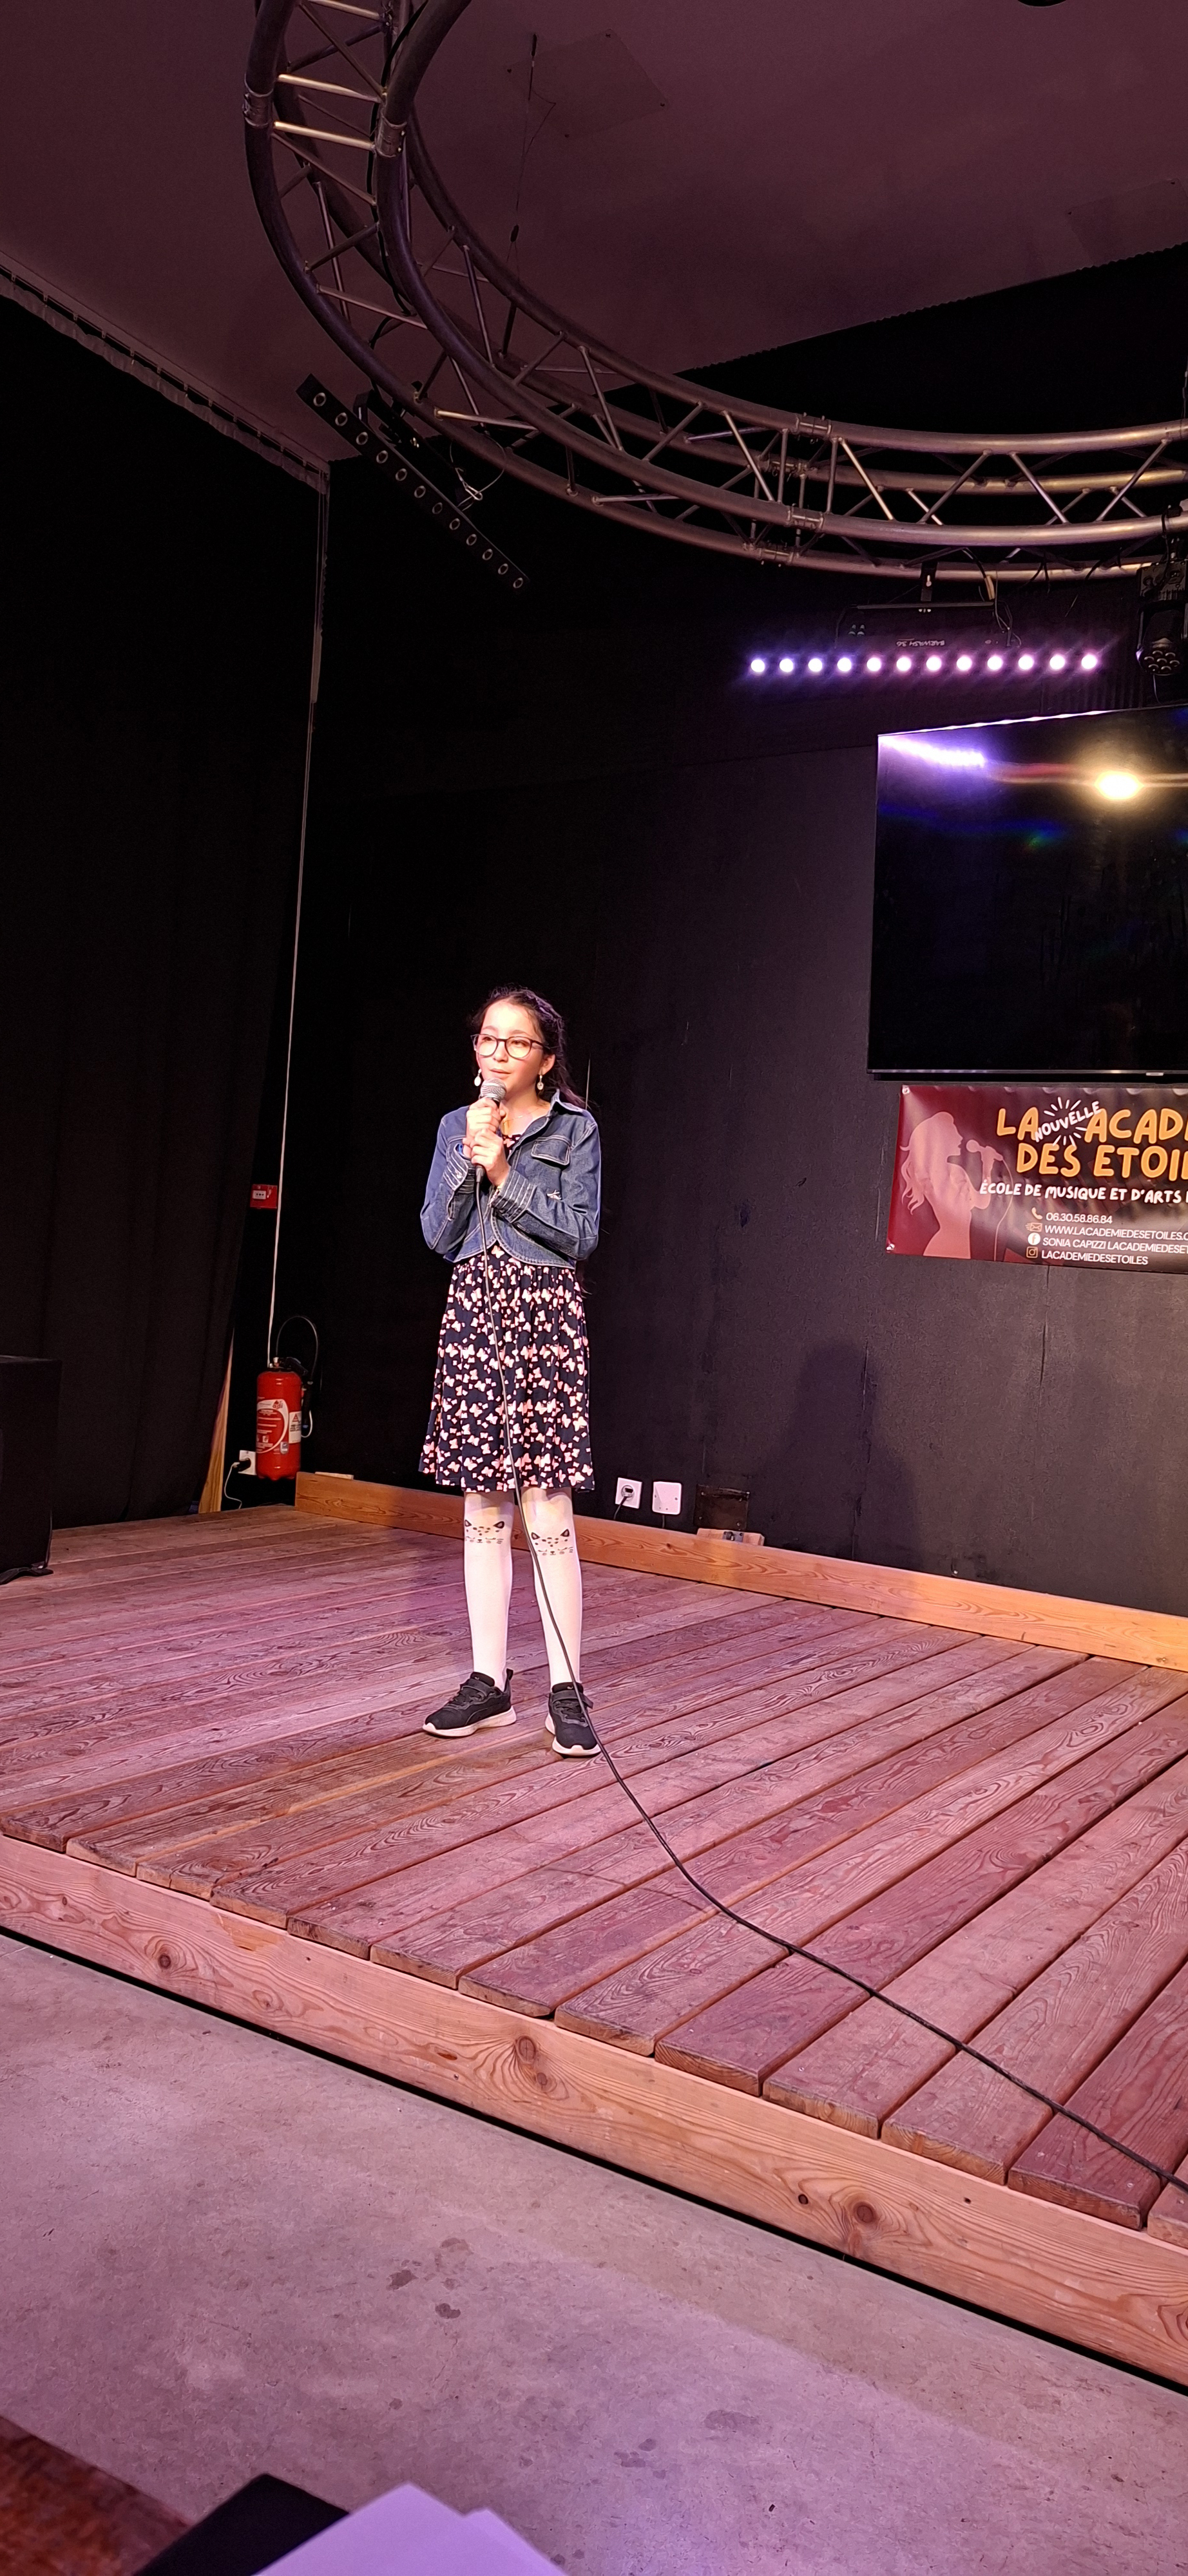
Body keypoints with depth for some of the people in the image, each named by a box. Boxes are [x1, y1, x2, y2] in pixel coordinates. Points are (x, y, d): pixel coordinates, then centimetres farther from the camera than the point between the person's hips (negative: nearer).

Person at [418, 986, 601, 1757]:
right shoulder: (456, 1128, 12)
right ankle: (490, 1681, 16)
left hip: (544, 1317, -4)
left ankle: (568, 1688, 4)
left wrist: (505, 1173, -12)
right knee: (482, 1509, 7)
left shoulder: (574, 1130, 1)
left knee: (548, 1512, -5)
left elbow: (580, 1233, -7)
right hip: (474, 1316, 4)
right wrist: (470, 1159, -6)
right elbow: (439, 1237, 5)